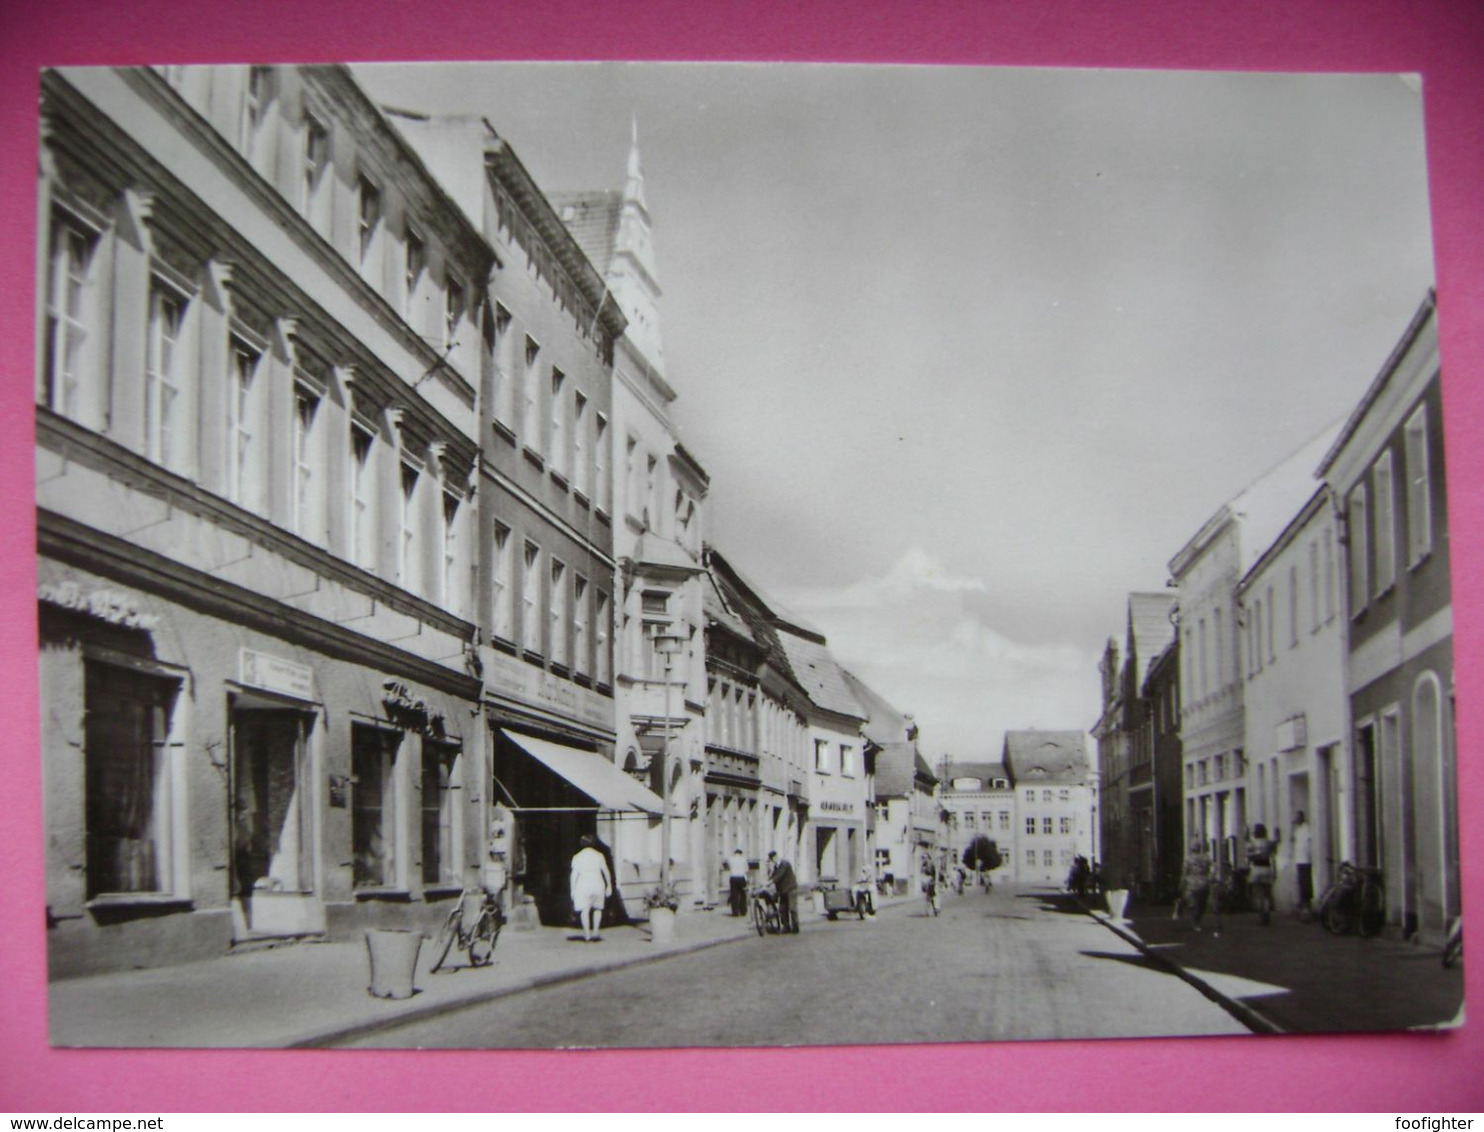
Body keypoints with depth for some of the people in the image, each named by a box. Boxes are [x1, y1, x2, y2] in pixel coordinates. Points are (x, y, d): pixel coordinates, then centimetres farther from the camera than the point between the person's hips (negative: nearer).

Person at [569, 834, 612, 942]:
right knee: (597, 908, 19)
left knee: (584, 910, 0)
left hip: (583, 885, -2)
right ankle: (595, 931, 9)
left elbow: (574, 875, -3)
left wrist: (572, 890, 3)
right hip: (598, 884, 2)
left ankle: (587, 936, -5)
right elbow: (606, 872, 7)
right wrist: (609, 885, 17)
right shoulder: (599, 855, 5)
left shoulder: (577, 857, 0)